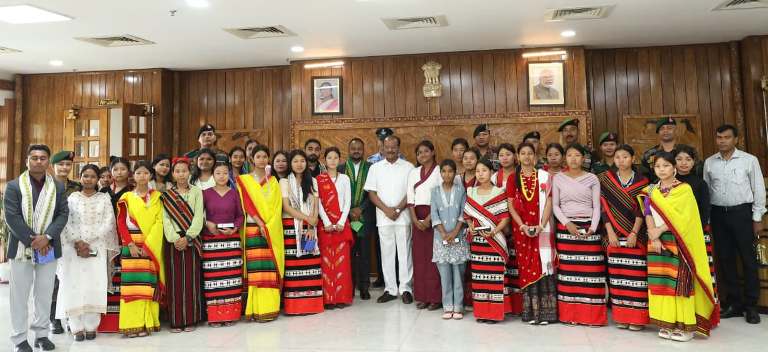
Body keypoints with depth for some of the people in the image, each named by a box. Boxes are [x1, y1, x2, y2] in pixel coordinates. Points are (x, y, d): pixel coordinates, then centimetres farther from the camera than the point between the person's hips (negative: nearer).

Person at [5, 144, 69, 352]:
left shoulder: (58, 187, 6)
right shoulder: (14, 186, -1)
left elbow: (63, 214, 0)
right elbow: (12, 217, -8)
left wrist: (46, 237, -15)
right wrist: (32, 241, -15)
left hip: (48, 248, 2)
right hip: (21, 248, -2)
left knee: (45, 293, 9)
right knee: (20, 294, 5)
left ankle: (41, 334, 20)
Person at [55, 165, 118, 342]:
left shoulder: (104, 198, 8)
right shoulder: (72, 198, 9)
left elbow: (108, 224, -1)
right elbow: (66, 223, 1)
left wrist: (89, 244, -9)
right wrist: (77, 243, -12)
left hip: (97, 249, 0)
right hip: (74, 248, 1)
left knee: (94, 286, -5)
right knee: (74, 285, -4)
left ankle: (91, 326, 1)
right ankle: (77, 327, 3)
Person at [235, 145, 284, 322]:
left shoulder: (273, 181, 14)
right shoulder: (244, 180, 5)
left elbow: (276, 205, 6)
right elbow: (247, 205, -4)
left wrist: (269, 226, -8)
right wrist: (261, 225, -14)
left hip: (273, 230, 3)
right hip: (253, 228, -3)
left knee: (271, 268, 1)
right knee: (256, 269, -6)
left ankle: (270, 307, 7)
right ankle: (258, 309, -3)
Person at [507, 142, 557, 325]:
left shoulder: (544, 176, 4)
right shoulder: (512, 178, 6)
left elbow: (548, 202, -1)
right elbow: (511, 206, 2)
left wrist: (541, 225, -13)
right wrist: (522, 226, -11)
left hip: (542, 228, -1)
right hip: (521, 229, 1)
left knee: (543, 265, -6)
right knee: (526, 267, 2)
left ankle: (544, 311, -1)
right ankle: (530, 311, 7)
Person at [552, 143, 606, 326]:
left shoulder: (592, 179, 6)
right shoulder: (558, 178, 7)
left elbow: (597, 206, 2)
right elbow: (555, 205, 5)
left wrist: (593, 228, -12)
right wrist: (567, 223, -9)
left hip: (588, 227, 0)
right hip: (565, 228, 1)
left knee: (591, 269, -4)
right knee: (567, 270, 0)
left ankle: (591, 315, 3)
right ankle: (569, 314, 7)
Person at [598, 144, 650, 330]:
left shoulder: (641, 181, 4)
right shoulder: (605, 179, 6)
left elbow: (641, 210, -2)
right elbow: (604, 208, 1)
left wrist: (634, 233, -12)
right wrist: (610, 232, -7)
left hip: (636, 234, -1)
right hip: (614, 235, 1)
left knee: (636, 274, -3)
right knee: (617, 275, 3)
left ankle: (637, 317, 5)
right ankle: (621, 316, 10)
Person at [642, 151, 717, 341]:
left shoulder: (684, 189, -3)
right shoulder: (650, 191, 10)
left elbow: (682, 218, -12)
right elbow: (648, 214, 1)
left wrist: (660, 230, -13)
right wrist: (653, 236, -11)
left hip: (677, 242, -4)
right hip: (657, 242, 4)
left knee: (679, 281, -5)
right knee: (661, 282, 4)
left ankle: (685, 325, 2)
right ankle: (666, 323, 11)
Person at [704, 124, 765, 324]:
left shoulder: (749, 160, -1)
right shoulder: (709, 162, 6)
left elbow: (759, 189, 0)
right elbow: (705, 191, 8)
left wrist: (757, 218, -4)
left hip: (742, 212, -3)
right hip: (718, 214, 3)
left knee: (748, 259, 2)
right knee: (725, 259, 8)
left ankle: (751, 305, 13)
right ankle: (733, 303, 19)